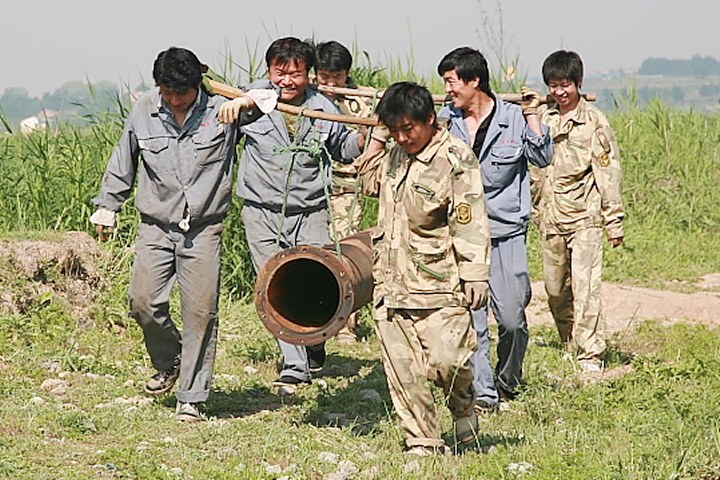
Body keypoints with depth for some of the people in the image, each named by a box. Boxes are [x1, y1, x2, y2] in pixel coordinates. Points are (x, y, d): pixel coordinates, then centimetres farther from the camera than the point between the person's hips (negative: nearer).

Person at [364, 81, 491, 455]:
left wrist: (475, 277, -15)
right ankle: (421, 442, 12)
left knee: (445, 360, -13)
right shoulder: (394, 156, 11)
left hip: (439, 284, -6)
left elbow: (470, 224, -11)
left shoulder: (456, 160, -9)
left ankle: (464, 410, 18)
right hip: (391, 283, 6)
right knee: (402, 370, 3)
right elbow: (370, 176, 35)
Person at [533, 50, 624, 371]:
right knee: (555, 288, 9)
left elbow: (609, 172, -3)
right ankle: (569, 346, 25)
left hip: (585, 216, -5)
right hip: (551, 219, 5)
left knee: (584, 286, -12)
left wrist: (614, 221, -5)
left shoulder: (594, 121, -3)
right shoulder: (543, 119, 11)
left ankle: (591, 354, -11)